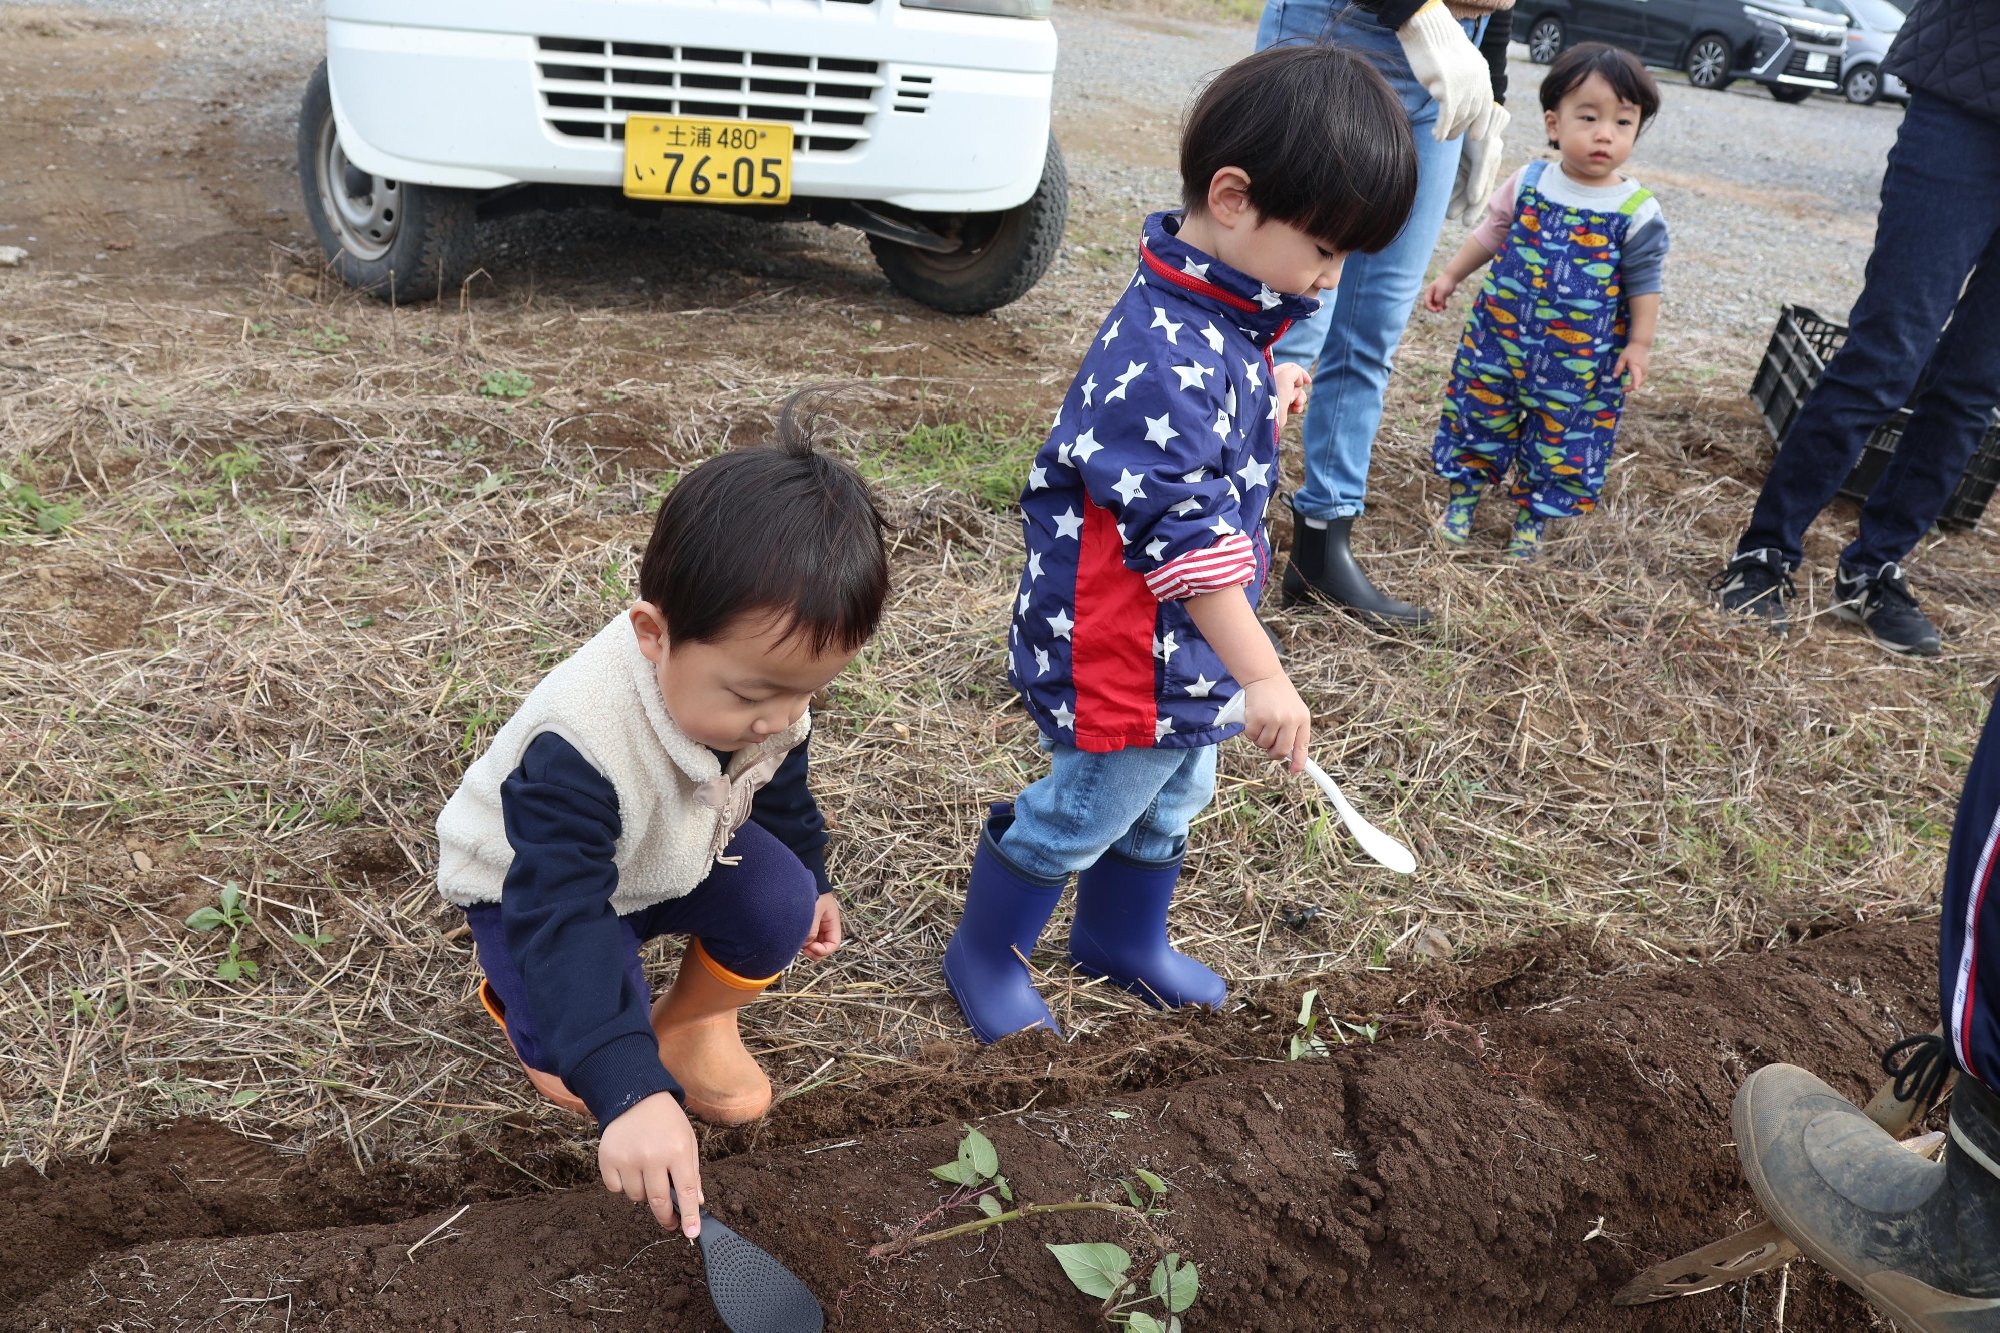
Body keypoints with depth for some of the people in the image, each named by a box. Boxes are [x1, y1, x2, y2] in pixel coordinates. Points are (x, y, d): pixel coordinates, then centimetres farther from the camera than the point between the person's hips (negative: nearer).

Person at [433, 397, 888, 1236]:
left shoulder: (764, 686, -22)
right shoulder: (577, 747, -45)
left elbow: (778, 787, 2)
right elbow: (560, 918, -51)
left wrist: (810, 877, 16)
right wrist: (627, 1092, -59)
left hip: (678, 852, 5)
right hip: (532, 881, -5)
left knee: (781, 903, -21)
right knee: (591, 1050, -25)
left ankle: (695, 1025, 10)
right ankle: (517, 997, 12)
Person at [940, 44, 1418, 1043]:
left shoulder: (1216, 310, 1)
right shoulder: (1168, 360, -30)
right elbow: (1185, 533, -30)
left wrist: (1265, 393, 10)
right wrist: (1261, 675, -28)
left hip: (1188, 637, 10)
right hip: (1126, 657, -10)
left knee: (1172, 798, 26)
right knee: (1084, 812, 9)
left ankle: (1122, 939, 50)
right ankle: (984, 954, 34)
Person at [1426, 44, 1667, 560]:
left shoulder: (1637, 211, -10)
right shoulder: (1528, 184, -4)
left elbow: (1643, 283, -2)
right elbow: (1490, 234, 11)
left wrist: (1639, 343, -3)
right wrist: (1450, 276, 12)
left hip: (1580, 360, -2)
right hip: (1500, 338, 2)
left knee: (1558, 438, 10)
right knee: (1480, 415, 13)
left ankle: (1530, 520, 30)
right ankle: (1463, 496, 34)